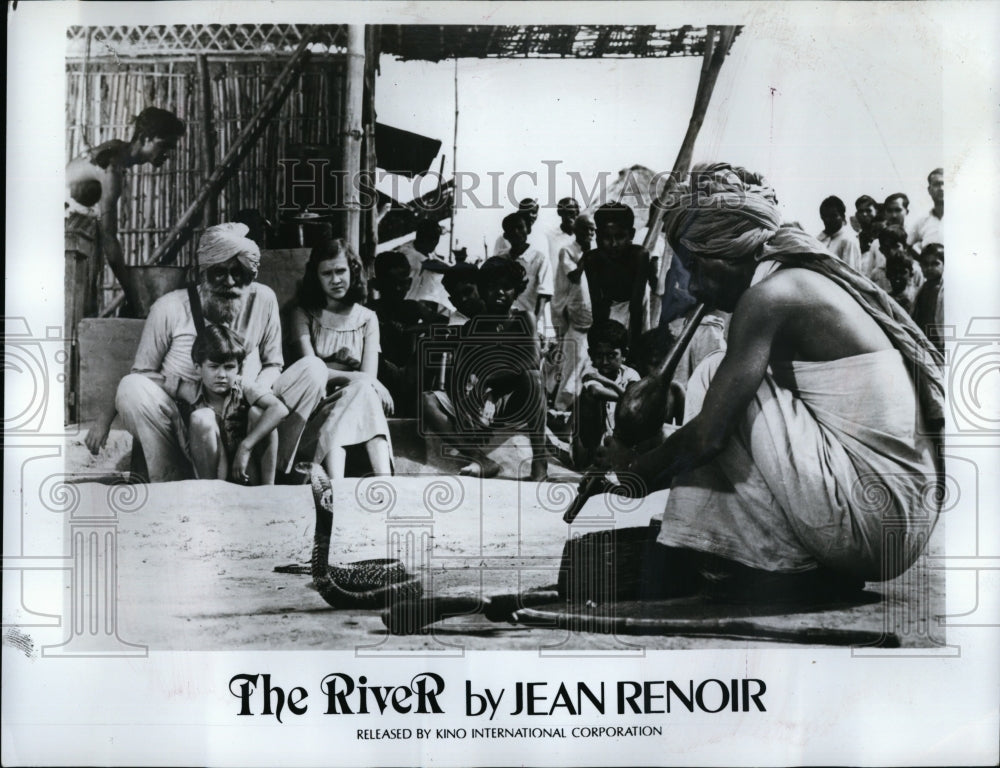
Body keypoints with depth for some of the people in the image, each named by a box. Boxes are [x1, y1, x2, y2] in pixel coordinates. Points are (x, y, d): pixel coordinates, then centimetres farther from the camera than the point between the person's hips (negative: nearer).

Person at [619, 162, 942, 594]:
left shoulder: (768, 296, -12)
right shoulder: (809, 281, 16)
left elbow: (706, 435, -16)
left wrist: (634, 473, 1)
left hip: (870, 520, -9)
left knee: (716, 381, -5)